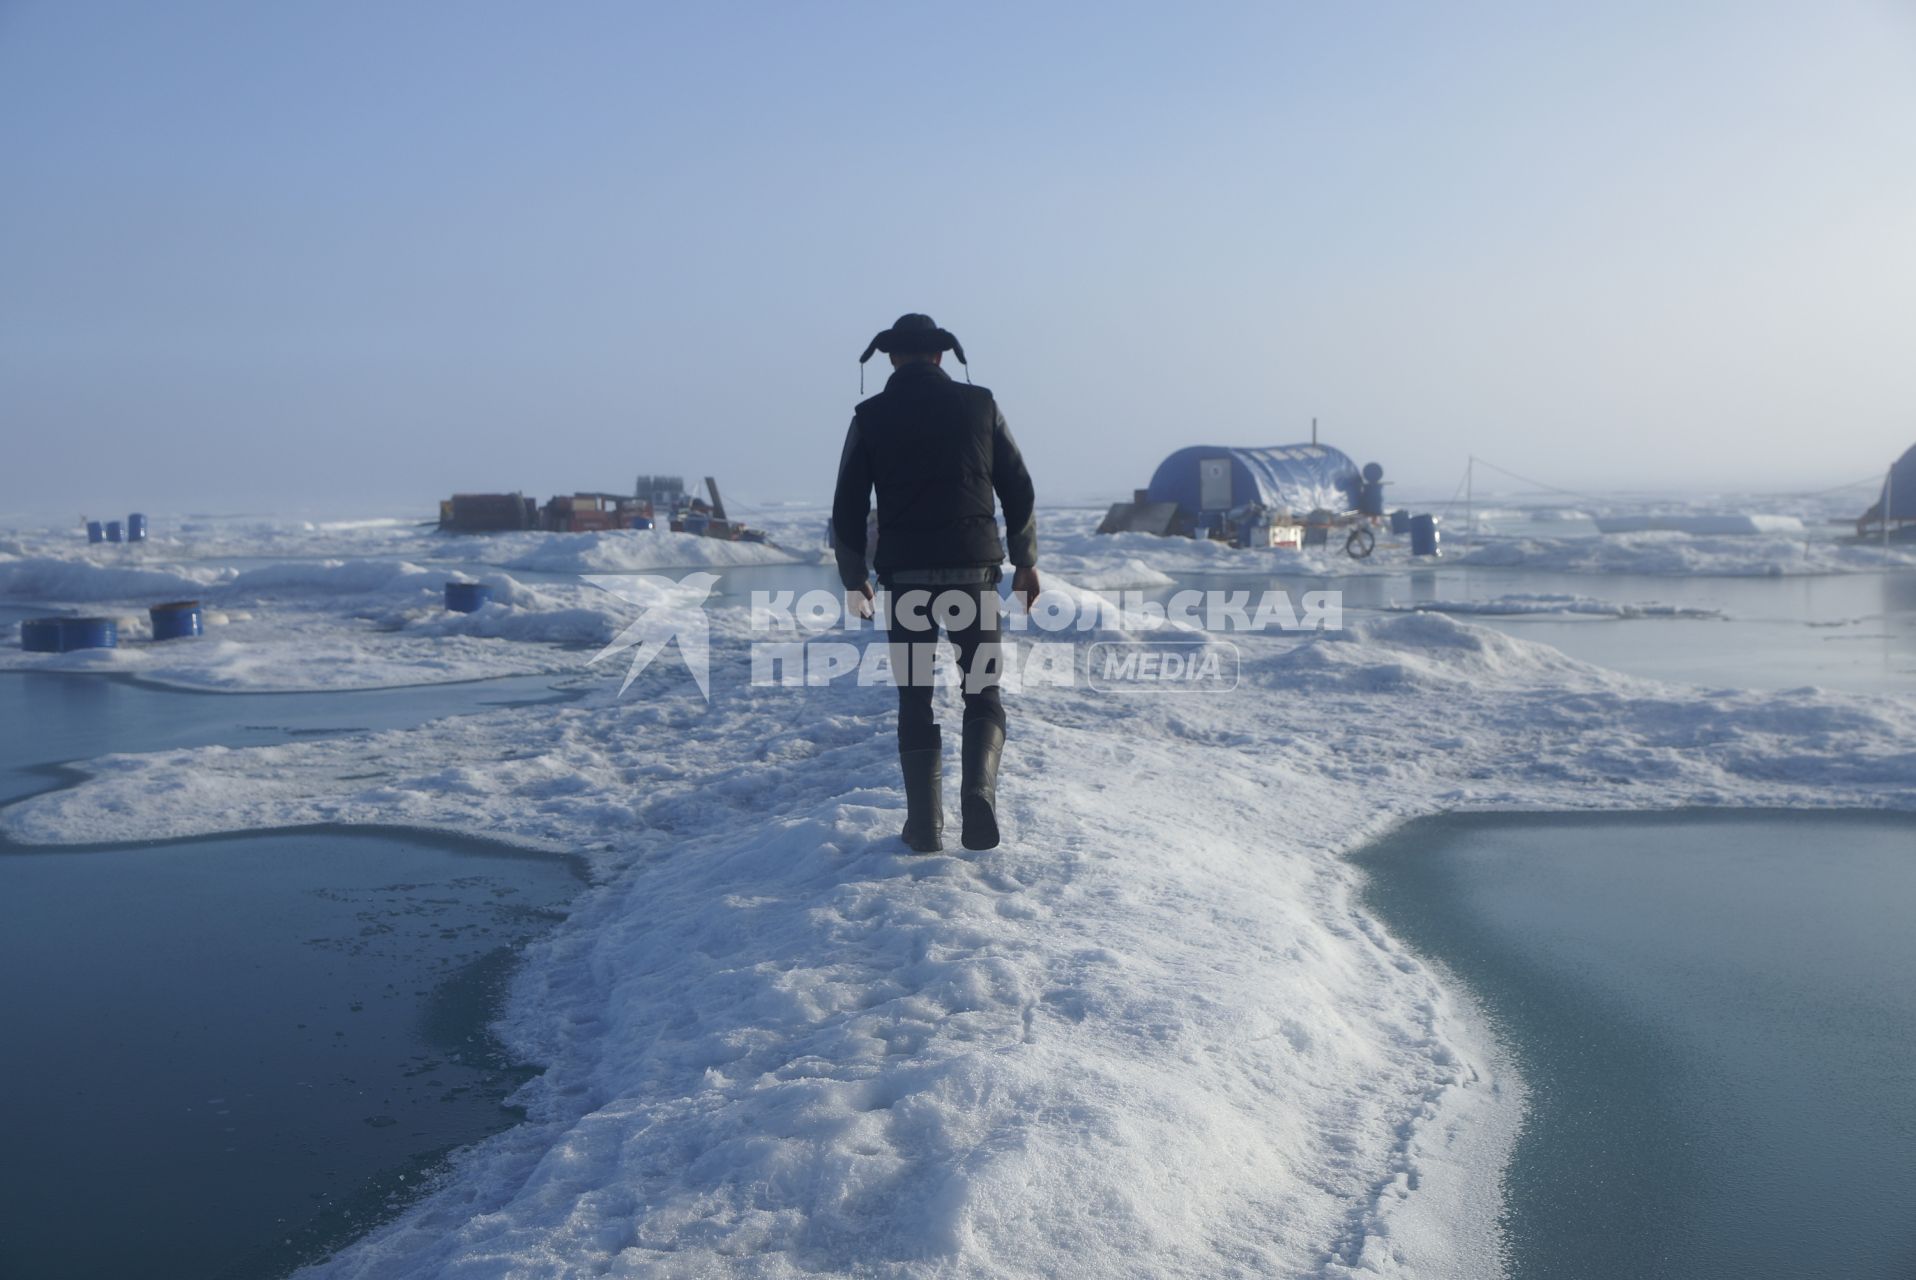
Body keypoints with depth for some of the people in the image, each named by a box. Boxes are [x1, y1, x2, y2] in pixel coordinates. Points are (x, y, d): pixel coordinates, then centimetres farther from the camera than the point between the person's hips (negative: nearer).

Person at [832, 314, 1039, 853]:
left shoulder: (871, 416, 3)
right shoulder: (979, 404, 5)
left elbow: (848, 508, 4)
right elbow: (1019, 491, 7)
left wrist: (854, 579, 16)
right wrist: (1025, 561, 19)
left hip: (905, 576, 0)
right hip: (974, 571, 0)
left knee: (914, 701, 10)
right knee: (983, 692, 11)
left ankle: (925, 824, 4)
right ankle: (978, 787, -15)